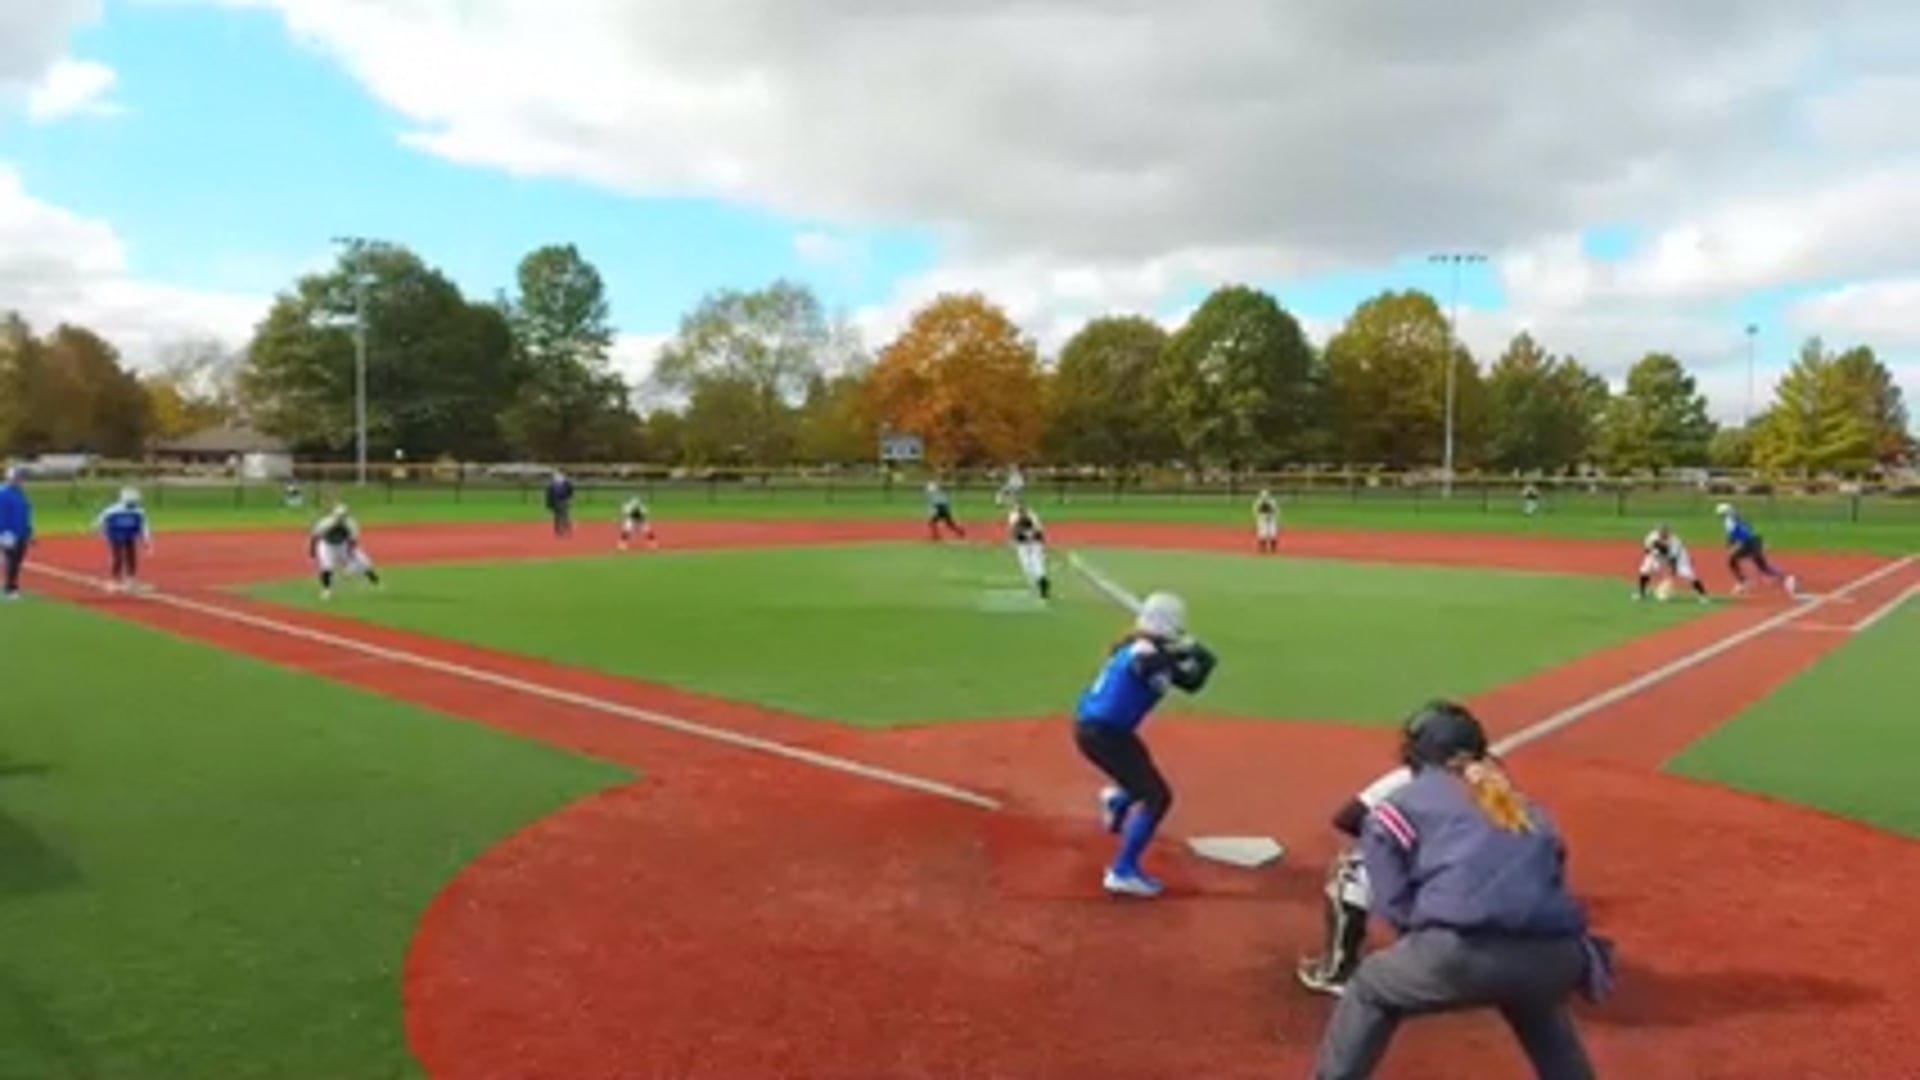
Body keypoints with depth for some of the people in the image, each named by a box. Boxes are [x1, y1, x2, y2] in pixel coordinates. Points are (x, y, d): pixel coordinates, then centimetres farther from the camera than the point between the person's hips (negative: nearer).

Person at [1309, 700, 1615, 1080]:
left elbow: (1394, 906, 10)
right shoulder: (1525, 807, 31)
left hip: (1463, 952, -4)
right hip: (1552, 959, 5)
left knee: (1369, 990, 26)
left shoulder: (1400, 805, 18)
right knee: (1538, 1009, 41)